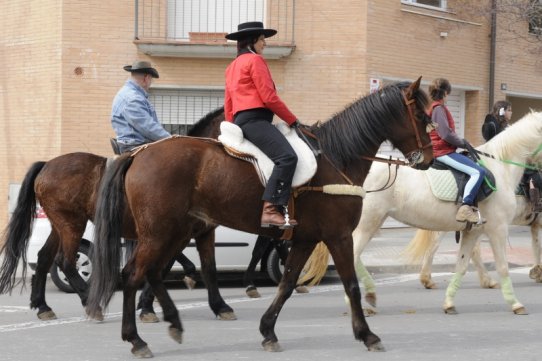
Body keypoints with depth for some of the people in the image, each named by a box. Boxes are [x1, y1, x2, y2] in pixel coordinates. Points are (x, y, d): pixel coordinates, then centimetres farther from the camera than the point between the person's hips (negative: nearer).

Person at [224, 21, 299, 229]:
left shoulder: (232, 66, 26)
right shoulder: (255, 60, -3)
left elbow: (228, 105, 25)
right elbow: (269, 97, -10)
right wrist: (292, 120, -3)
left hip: (239, 121, 10)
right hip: (255, 119, -10)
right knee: (287, 156, -26)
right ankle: (271, 210, -37)